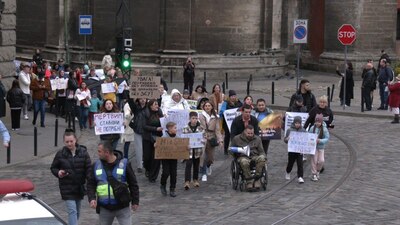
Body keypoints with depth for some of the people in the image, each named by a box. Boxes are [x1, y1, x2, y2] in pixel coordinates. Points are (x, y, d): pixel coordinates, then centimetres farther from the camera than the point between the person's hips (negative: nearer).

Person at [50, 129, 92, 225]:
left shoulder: (83, 152, -2)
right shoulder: (60, 154, -4)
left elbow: (88, 168, -1)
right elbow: (53, 168, 8)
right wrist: (58, 173, -15)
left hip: (79, 187, 3)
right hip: (67, 188, -3)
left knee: (77, 212, 17)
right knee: (72, 211, -13)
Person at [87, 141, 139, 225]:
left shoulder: (124, 164, -6)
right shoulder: (96, 165, 2)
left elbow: (133, 184, 0)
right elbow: (91, 184, 4)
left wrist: (135, 201, 1)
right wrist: (92, 198, -12)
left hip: (122, 206, -3)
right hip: (104, 208, 3)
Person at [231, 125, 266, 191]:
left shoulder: (257, 139, 16)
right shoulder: (236, 139, 11)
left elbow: (261, 151, 16)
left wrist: (264, 157, -6)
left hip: (255, 157, 2)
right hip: (243, 157, -2)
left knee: (261, 158, -35)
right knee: (244, 162, -41)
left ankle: (257, 179, -33)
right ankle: (249, 181, -33)